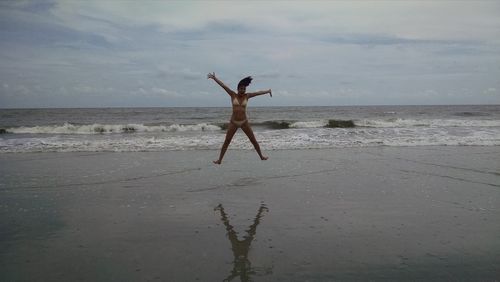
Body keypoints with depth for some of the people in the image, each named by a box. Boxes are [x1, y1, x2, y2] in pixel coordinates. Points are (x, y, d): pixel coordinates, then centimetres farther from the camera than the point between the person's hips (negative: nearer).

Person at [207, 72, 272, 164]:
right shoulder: (233, 95, -1)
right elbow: (223, 85, -6)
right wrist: (214, 78, -9)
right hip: (233, 122, -1)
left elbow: (258, 92, 10)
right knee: (226, 141, 0)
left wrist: (267, 91, 15)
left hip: (244, 122, 2)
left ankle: (261, 156, 24)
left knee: (253, 140, 8)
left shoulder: (247, 96, 3)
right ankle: (219, 160, 6)